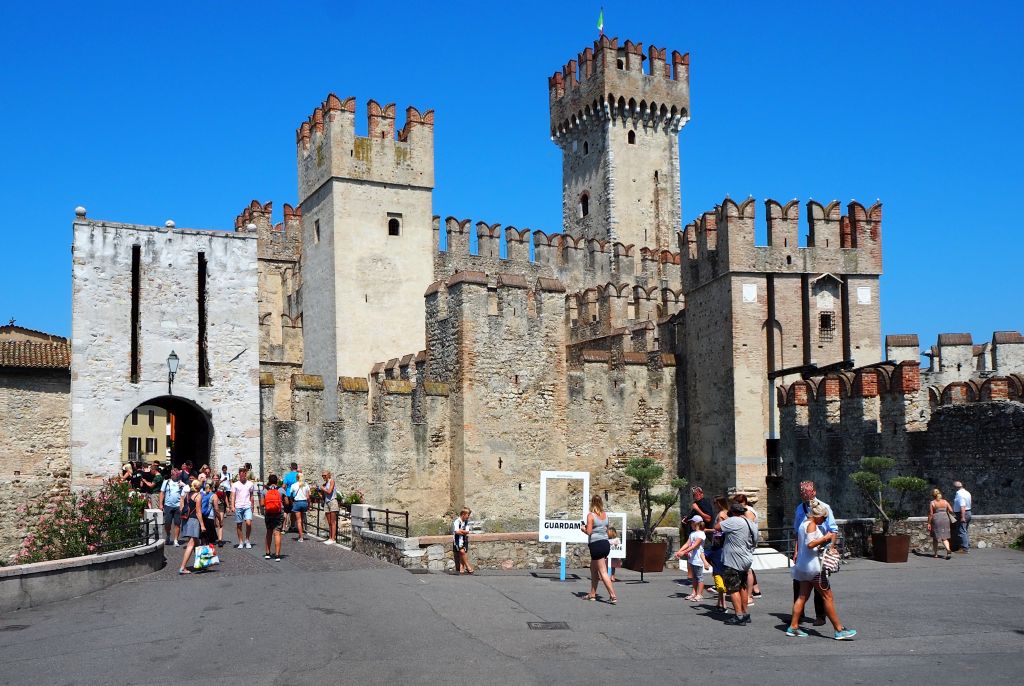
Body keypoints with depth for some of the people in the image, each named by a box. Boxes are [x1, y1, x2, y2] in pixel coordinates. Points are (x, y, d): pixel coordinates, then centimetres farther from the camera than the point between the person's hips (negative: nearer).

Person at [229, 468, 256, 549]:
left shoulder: (250, 484, 7)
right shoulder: (235, 485, 3)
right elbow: (233, 496, 0)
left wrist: (252, 506, 17)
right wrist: (232, 506, -11)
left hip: (247, 507, 0)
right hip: (238, 507, 0)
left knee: (248, 523, -14)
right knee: (239, 525, 5)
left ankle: (247, 540, 4)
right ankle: (241, 542, 15)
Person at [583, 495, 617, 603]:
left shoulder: (591, 515, -10)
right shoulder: (605, 515, 8)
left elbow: (589, 532, -15)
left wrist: (583, 529, 5)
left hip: (596, 545, -7)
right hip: (605, 543, 7)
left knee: (603, 572, -4)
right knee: (593, 569, 21)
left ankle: (613, 596, -10)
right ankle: (592, 594, 27)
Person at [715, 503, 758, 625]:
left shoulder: (734, 521, -18)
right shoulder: (752, 525, 10)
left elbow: (717, 527, -15)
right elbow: (754, 544, 19)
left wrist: (724, 519, 3)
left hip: (733, 561, -9)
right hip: (746, 560, 9)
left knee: (733, 589, -3)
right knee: (742, 587, 18)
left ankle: (739, 616, -5)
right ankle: (745, 614, 25)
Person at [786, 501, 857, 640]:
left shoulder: (803, 524, 15)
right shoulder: (811, 525, -14)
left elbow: (798, 544, 20)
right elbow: (810, 544, -27)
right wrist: (826, 537, -19)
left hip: (802, 565, 9)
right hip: (813, 565, -9)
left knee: (802, 596, 10)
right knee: (828, 597, -4)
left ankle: (793, 627, 8)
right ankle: (839, 630, 0)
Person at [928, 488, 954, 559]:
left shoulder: (932, 503, -6)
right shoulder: (945, 501, 4)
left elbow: (930, 514, -9)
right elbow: (951, 511, 0)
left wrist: (929, 523, -5)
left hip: (936, 520, -3)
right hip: (945, 519, 3)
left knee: (935, 537, 11)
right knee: (944, 537, 7)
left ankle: (935, 553, 19)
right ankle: (948, 550, -17)